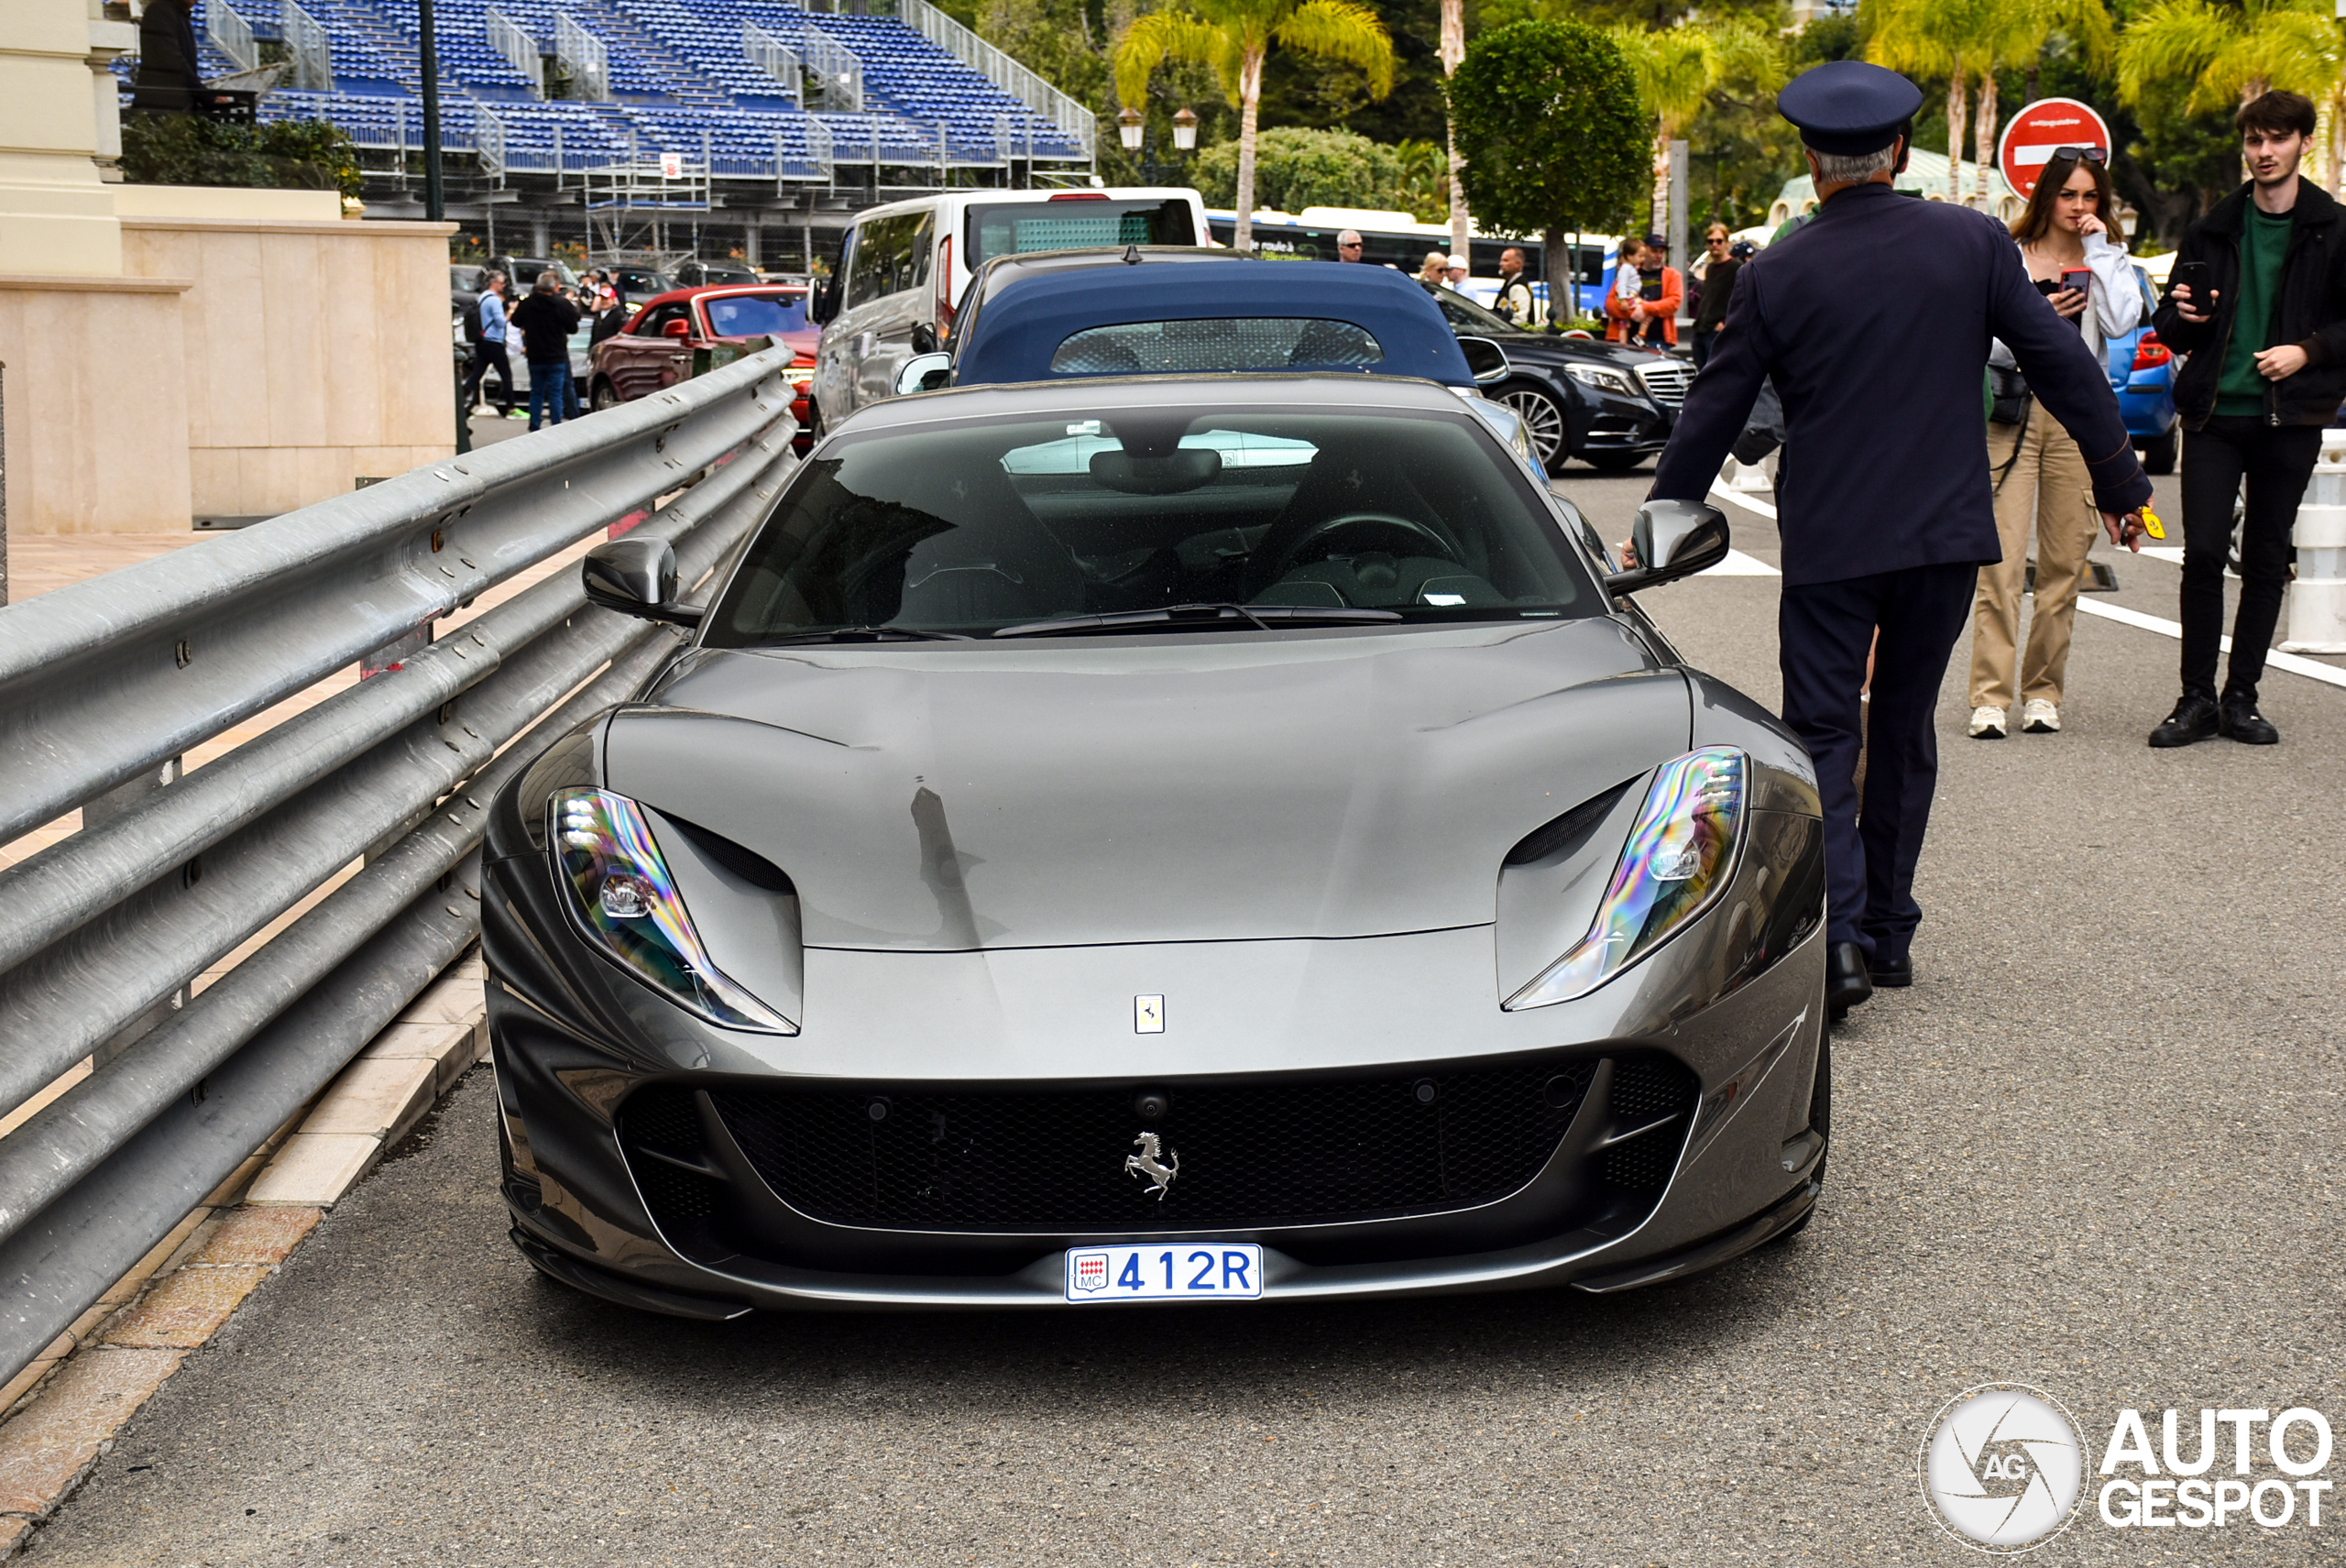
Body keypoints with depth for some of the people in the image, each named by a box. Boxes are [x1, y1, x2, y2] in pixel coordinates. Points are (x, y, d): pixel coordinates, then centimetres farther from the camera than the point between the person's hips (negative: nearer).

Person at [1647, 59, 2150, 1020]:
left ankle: (1839, 933, -16)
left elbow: (1713, 412, 1)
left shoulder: (1775, 274, -5)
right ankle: (1889, 931, 21)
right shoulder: (1974, 241, -1)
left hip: (1829, 543, -2)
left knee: (1823, 735, 2)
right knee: (1905, 728, 15)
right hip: (1947, 534, 2)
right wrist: (2119, 481, 12)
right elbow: (2062, 364, 1)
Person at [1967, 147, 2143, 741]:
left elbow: (2122, 323, -8)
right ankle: (1990, 696, -9)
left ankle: (2042, 692, 13)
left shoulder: (2108, 262, 12)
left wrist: (2098, 248, -5)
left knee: (2064, 563, 4)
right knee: (2002, 561, -10)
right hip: (2011, 414, -2)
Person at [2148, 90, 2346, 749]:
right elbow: (2169, 326, 15)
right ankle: (2197, 699, 3)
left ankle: (2241, 697, 13)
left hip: (2290, 419, -1)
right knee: (2203, 554, -6)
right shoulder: (2216, 229, 9)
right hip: (2214, 413, 1)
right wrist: (2183, 316, -6)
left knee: (2267, 560, 4)